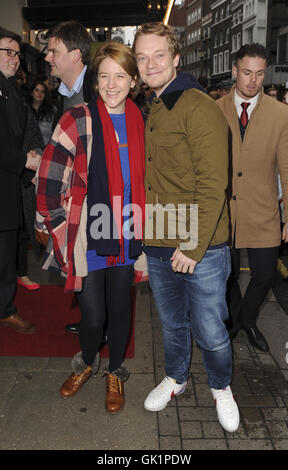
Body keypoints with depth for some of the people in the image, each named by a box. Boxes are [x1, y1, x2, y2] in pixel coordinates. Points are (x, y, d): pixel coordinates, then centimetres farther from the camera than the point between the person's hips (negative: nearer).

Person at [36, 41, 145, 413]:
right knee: (93, 314, 5)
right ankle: (87, 362, 39)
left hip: (125, 237, 4)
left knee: (120, 308, 14)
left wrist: (139, 223, 12)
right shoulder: (78, 121, -8)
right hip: (88, 239, -3)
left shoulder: (138, 122, 5)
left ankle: (115, 372, 39)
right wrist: (62, 227, -7)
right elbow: (48, 181, -8)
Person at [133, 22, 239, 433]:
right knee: (172, 324, 22)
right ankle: (175, 378, 46)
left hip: (201, 250, -6)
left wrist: (192, 247, -19)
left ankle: (221, 388, 35)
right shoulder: (149, 113, 12)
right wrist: (147, 238, 10)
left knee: (210, 332, 8)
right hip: (158, 248, 6)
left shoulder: (198, 107, -12)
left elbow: (212, 185, -18)